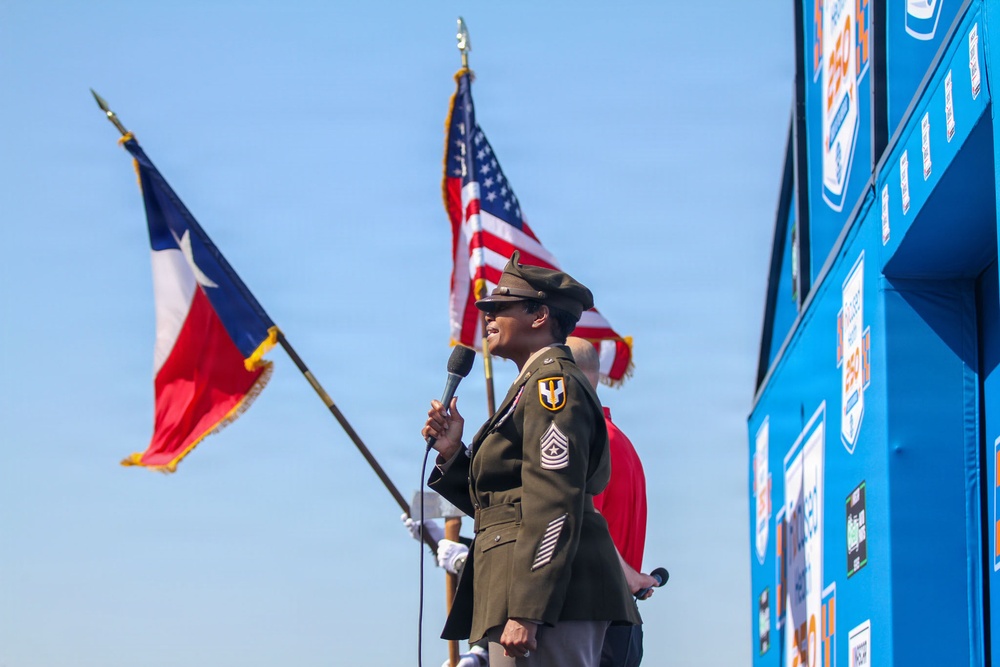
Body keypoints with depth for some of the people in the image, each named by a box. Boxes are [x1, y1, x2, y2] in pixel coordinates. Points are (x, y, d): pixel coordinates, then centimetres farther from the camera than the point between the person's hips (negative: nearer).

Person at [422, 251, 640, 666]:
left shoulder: (552, 382, -9)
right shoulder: (533, 385, 22)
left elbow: (555, 505, -19)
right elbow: (492, 501, 22)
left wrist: (526, 613, -24)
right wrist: (453, 454, 7)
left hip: (549, 596, -11)